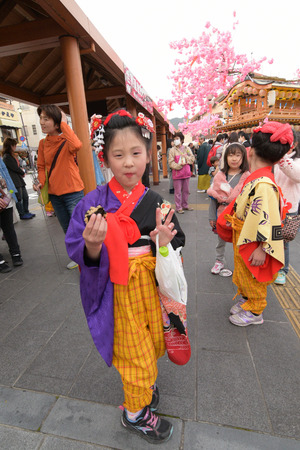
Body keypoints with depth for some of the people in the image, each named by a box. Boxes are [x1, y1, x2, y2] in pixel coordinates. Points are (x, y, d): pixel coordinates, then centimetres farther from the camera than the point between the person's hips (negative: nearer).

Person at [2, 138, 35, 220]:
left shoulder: (12, 155, 16)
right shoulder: (6, 157, -14)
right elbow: (15, 168, -16)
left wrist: (21, 171, -2)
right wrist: (23, 173, 1)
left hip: (20, 180, 9)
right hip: (15, 182, -9)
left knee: (25, 197, 11)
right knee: (19, 199, -1)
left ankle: (26, 212, 22)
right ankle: (22, 215, 8)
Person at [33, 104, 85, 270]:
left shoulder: (67, 140, -10)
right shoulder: (43, 143, 6)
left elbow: (76, 145, -34)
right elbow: (42, 166, 12)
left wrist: (64, 123, -22)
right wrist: (41, 182, -6)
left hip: (72, 192, -6)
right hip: (54, 194, 6)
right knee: (68, 230, 18)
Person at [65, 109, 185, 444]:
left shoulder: (154, 201, -3)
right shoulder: (94, 202, -13)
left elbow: (178, 241, 3)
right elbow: (77, 251, -11)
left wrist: (166, 241, -18)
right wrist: (92, 248, -31)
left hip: (150, 284, 4)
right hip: (118, 291, -4)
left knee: (153, 342, 23)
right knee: (134, 353, 12)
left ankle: (144, 382, 58)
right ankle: (135, 414, 45)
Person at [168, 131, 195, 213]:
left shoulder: (187, 149, 8)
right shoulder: (172, 150, -3)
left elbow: (192, 158, 6)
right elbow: (171, 163, -8)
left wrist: (186, 158, -11)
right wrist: (179, 165, -20)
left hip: (186, 173, 4)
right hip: (177, 173, -4)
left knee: (186, 190, 13)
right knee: (178, 191, 0)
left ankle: (185, 205, 27)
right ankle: (178, 208, 8)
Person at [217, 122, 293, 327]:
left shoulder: (264, 184, -30)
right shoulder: (256, 179, 0)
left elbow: (266, 219, -30)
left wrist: (263, 248, -25)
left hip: (253, 242, -9)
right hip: (243, 238, 9)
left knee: (252, 278, 12)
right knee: (243, 274, 25)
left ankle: (254, 312, 35)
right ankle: (245, 300, 47)